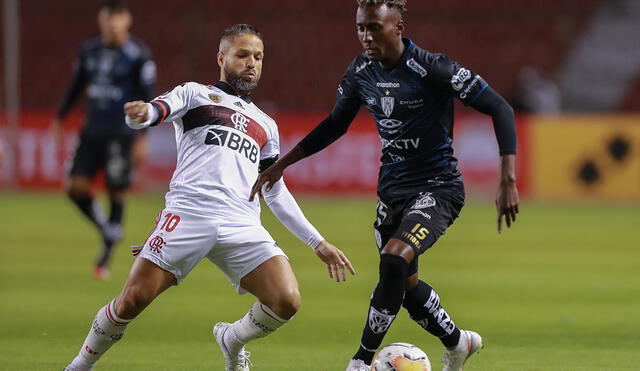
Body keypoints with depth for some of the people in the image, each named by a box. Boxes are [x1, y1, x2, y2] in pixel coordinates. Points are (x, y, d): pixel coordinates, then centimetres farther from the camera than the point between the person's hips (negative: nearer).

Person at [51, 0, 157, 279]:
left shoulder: (138, 55, -7)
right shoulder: (89, 50, 8)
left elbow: (147, 97, -7)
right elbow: (76, 86, 19)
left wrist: (142, 138, -12)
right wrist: (60, 118, 13)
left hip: (122, 134, -5)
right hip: (92, 131, 5)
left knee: (116, 194, -2)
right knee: (76, 187, -6)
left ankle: (105, 259, 8)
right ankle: (108, 231, 18)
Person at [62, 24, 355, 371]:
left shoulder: (265, 126, 29)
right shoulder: (195, 94, 16)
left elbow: (277, 194, 33)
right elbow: (156, 110, -5)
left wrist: (318, 243, 26)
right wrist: (142, 113, -31)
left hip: (243, 226, 4)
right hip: (188, 213, -4)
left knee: (287, 302, -15)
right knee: (132, 300, -11)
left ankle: (233, 339, 16)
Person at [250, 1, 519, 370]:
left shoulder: (431, 69, -20)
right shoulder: (361, 72, -1)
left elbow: (500, 108, -19)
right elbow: (336, 124, 16)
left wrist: (508, 181, -25)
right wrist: (282, 164, 14)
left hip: (437, 187, -7)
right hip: (392, 188, 7)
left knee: (394, 261, -28)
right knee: (405, 285, 15)